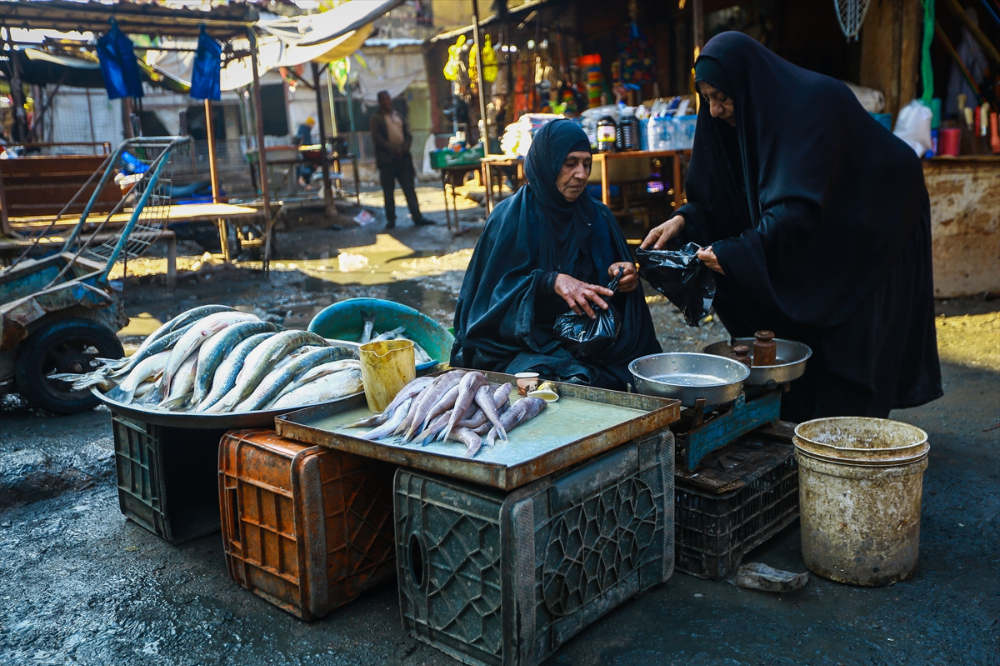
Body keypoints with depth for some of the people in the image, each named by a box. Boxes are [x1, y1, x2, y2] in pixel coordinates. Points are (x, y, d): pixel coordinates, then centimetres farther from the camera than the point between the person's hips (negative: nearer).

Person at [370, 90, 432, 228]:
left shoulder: (399, 116, 18)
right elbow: (376, 138, -8)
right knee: (388, 191, 0)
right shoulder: (376, 117, 3)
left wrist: (403, 149, -7)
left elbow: (408, 135, 12)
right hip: (386, 159, -4)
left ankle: (417, 217, 1)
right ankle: (390, 219, 6)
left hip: (403, 157, 4)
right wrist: (393, 149, -15)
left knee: (409, 189, 1)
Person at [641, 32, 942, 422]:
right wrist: (684, 220, -16)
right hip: (828, 235, 8)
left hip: (874, 229, -7)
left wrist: (737, 253, -37)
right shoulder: (757, 110, -6)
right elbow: (720, 193, 0)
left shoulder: (812, 106, -31)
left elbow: (798, 208, -38)